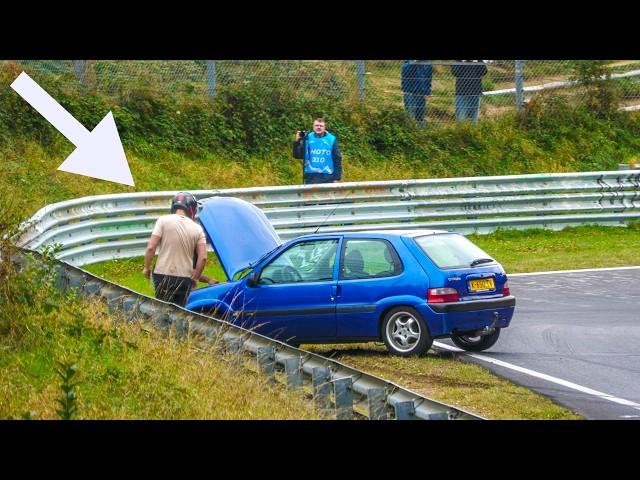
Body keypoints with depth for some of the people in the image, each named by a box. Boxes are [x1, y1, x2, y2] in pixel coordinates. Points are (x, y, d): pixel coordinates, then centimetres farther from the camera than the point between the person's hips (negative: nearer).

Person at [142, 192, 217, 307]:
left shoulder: (163, 221, -4)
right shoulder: (197, 229, 3)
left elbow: (151, 248, -9)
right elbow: (203, 258, -2)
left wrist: (146, 267, 5)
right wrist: (195, 278, 11)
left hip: (164, 276, -2)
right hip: (185, 278, 2)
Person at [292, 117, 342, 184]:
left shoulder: (331, 139, 2)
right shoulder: (307, 138, 3)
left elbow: (337, 159, 4)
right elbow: (298, 155, -1)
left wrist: (337, 178, -1)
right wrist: (297, 142, -16)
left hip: (327, 177, 0)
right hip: (311, 176, 0)